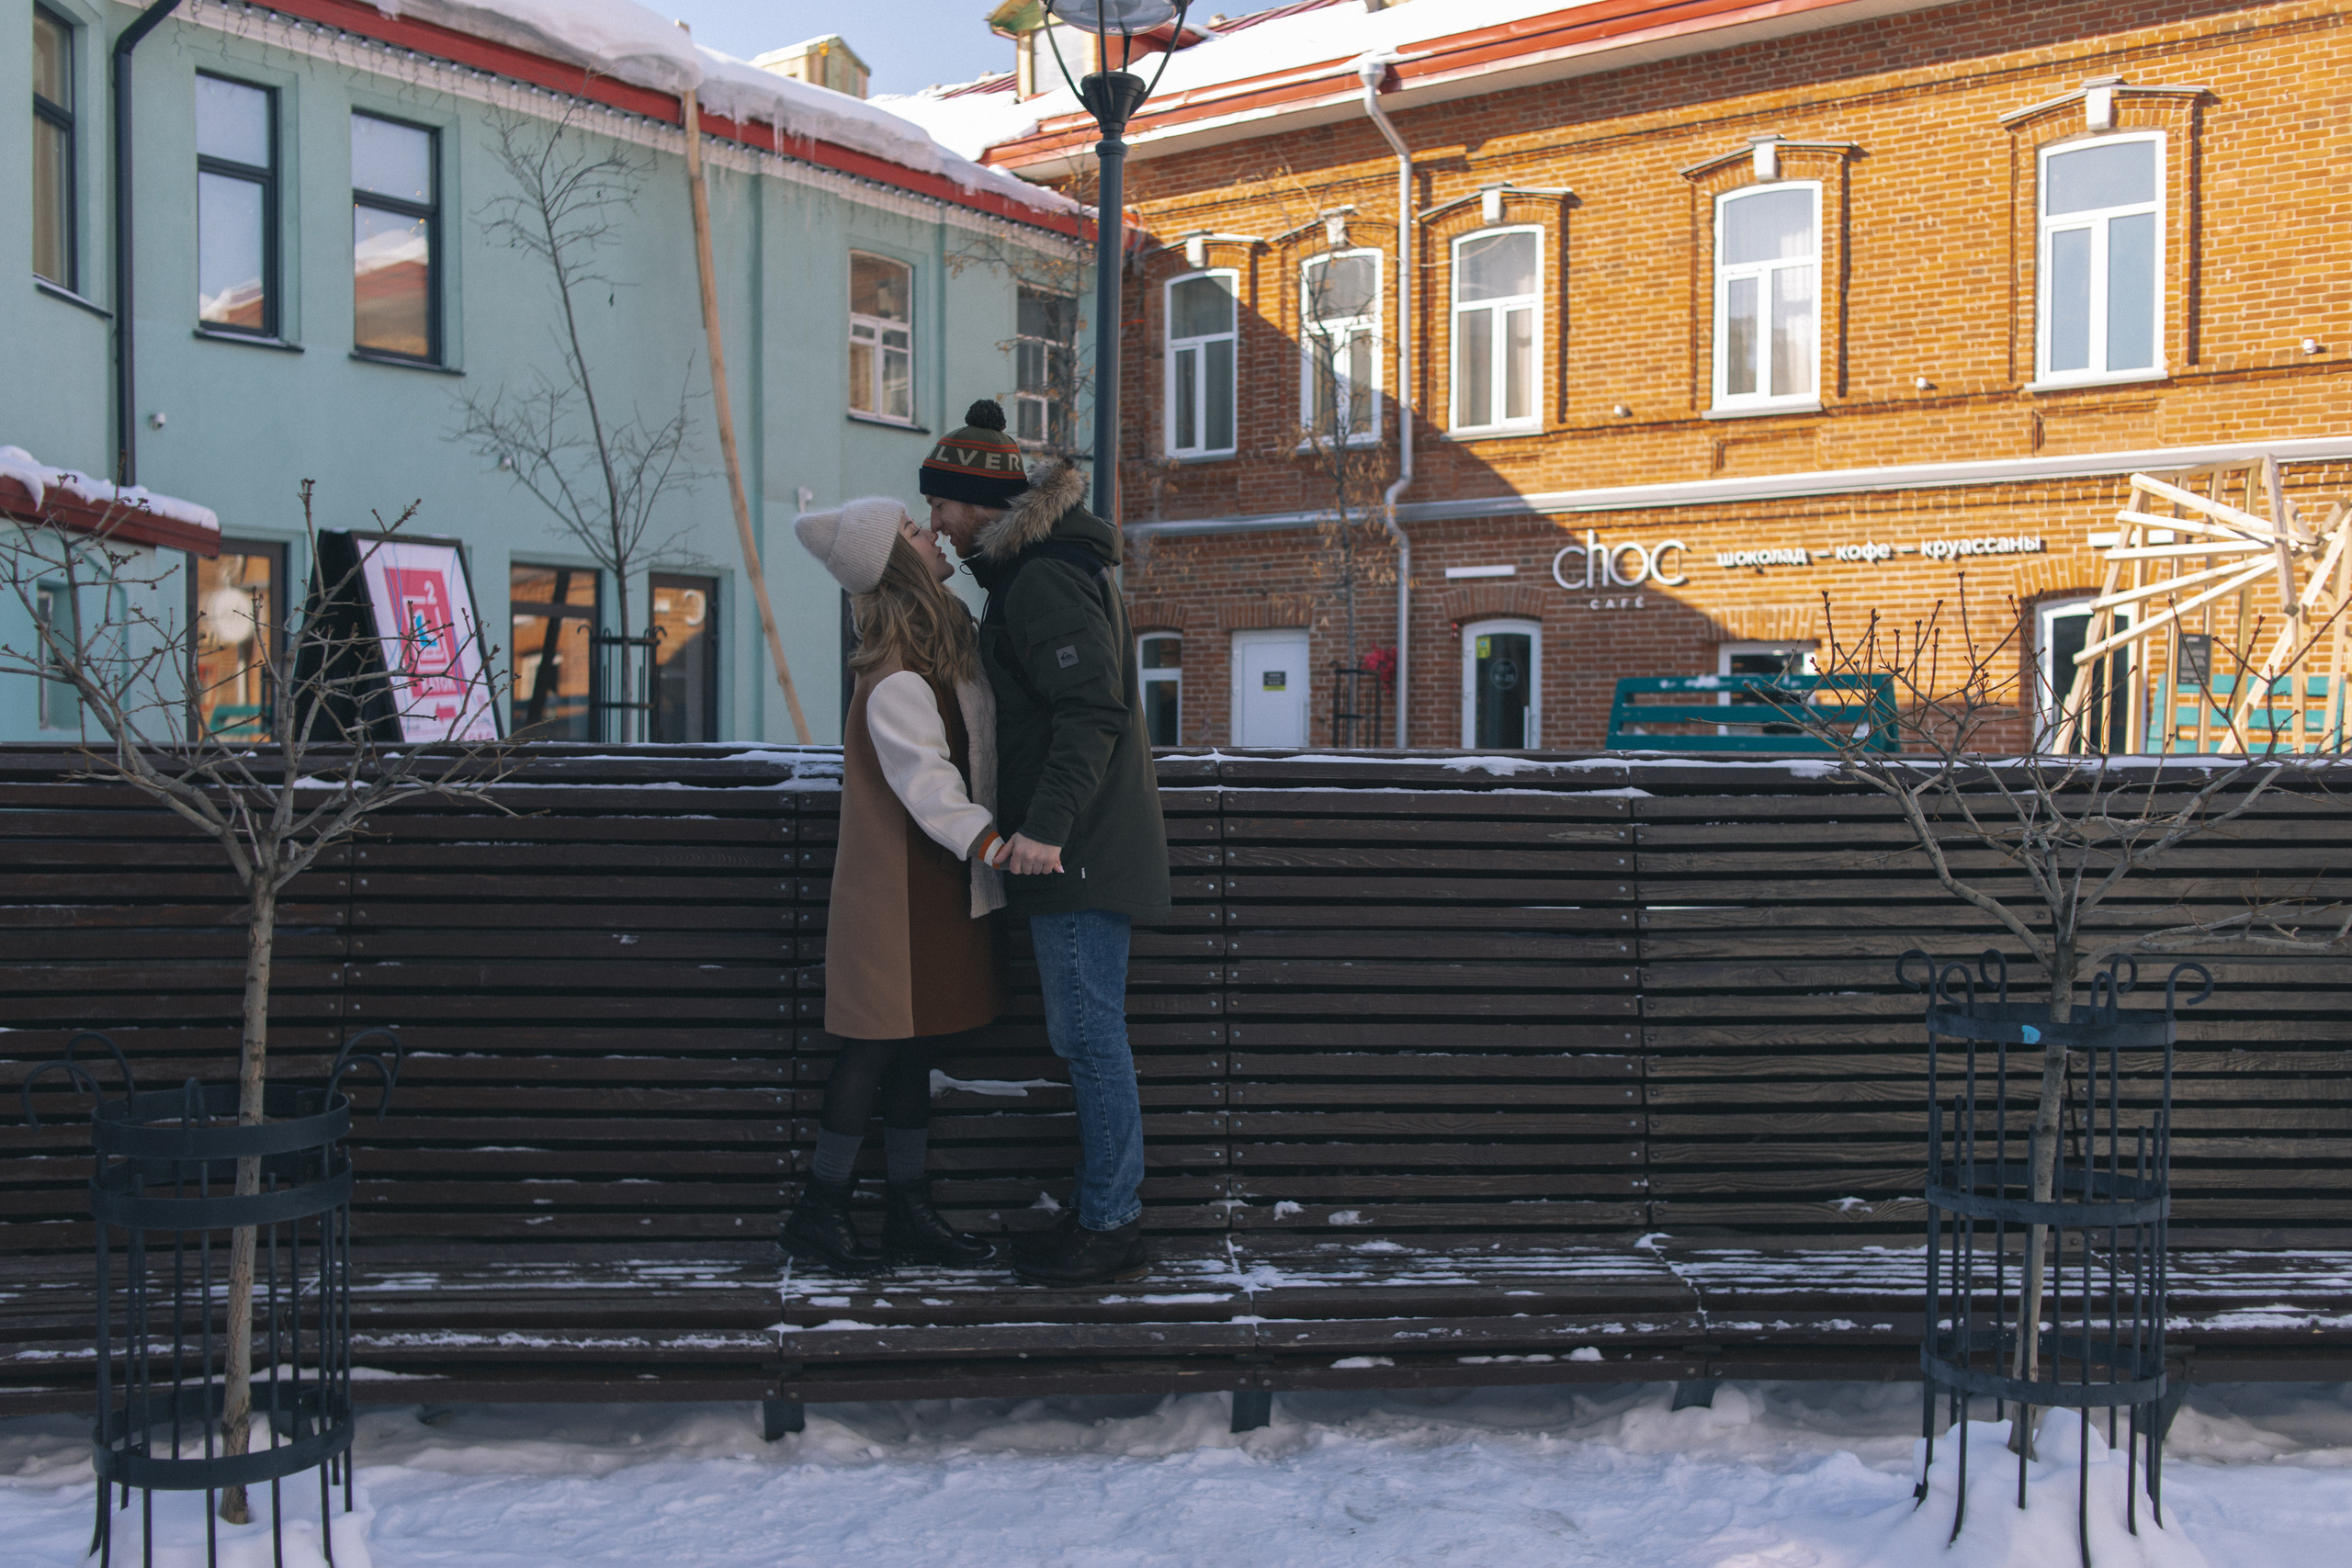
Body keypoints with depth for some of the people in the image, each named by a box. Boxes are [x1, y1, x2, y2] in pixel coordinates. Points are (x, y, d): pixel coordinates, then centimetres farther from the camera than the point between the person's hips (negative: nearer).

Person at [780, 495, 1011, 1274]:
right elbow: (926, 779, -30)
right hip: (896, 889, -9)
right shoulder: (896, 682, -20)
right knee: (876, 1047, -3)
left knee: (914, 1045, 12)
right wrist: (992, 843, -41)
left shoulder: (947, 638, 10)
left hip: (941, 887, 9)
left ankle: (910, 1211, 20)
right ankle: (819, 1211, 8)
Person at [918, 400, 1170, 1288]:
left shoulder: (1044, 582, -15)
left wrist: (1047, 825, -29)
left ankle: (1108, 1230, 3)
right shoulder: (1053, 567, 18)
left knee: (1090, 1034, -5)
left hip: (1079, 853, -11)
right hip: (1087, 848, 11)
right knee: (1089, 1037, 14)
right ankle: (1108, 1214, 22)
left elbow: (1092, 711, -25)